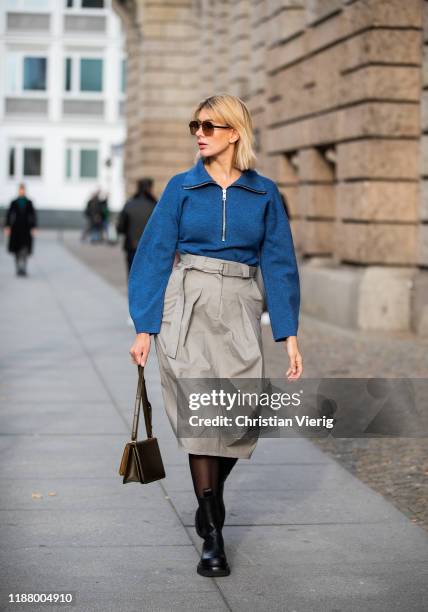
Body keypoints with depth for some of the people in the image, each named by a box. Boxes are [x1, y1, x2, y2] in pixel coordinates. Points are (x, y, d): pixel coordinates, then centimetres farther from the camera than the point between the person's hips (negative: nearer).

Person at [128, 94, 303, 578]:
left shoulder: (263, 193, 5)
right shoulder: (181, 187, 3)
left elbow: (279, 264, 5)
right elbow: (154, 256, 3)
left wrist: (289, 335, -1)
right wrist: (145, 328, -3)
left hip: (238, 311, 1)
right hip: (187, 307, -1)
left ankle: (209, 499, 30)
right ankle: (212, 537, -4)